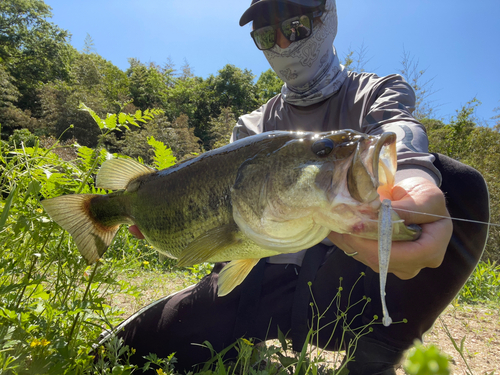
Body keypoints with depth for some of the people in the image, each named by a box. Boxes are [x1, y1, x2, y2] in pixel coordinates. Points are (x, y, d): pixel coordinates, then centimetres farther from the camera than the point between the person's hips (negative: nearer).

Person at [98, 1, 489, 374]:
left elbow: (397, 132, -19)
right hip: (259, 275, 3)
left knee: (459, 185, -27)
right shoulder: (254, 127, 14)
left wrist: (411, 175, -44)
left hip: (344, 276, -2)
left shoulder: (378, 93, 5)